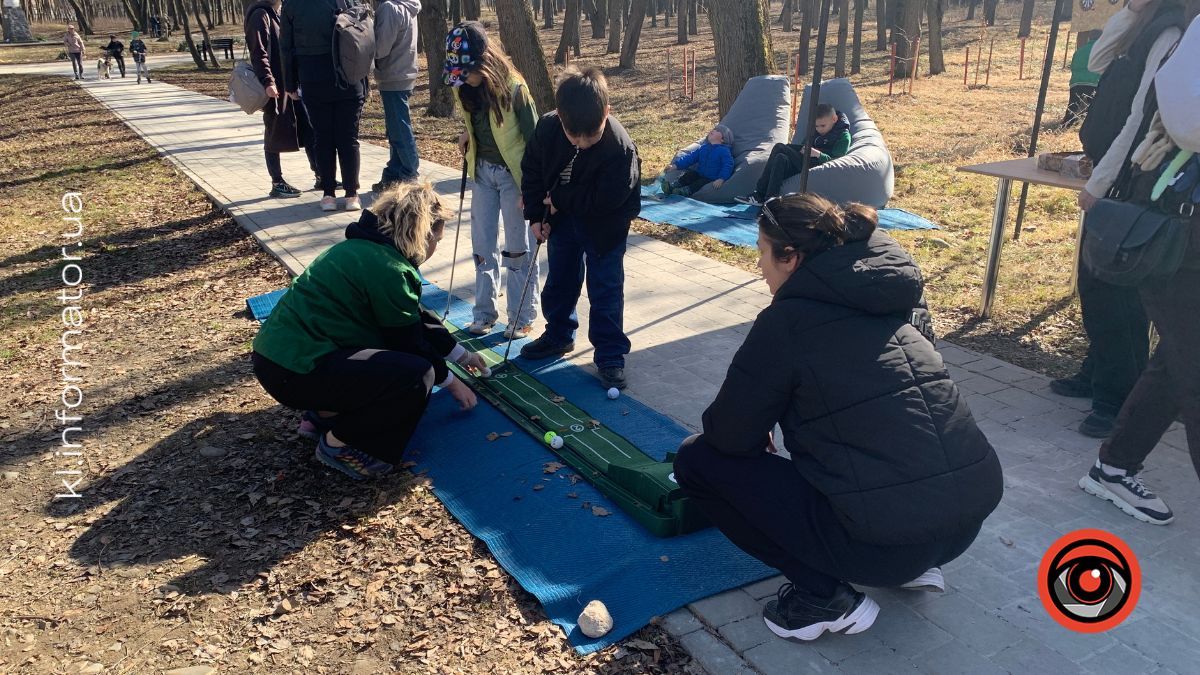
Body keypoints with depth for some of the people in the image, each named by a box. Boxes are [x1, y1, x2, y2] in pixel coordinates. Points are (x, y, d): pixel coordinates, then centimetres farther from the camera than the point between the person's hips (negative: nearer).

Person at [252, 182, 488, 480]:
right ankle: (337, 443, -2)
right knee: (417, 374, -19)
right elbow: (409, 341, -8)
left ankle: (325, 414, 16)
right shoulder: (387, 267, -19)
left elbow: (417, 318, 21)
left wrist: (461, 354, 28)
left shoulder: (368, 247, 11)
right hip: (296, 372, -10)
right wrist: (449, 380, 8)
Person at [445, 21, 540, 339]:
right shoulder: (465, 87, -4)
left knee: (518, 249, 4)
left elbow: (533, 138, -17)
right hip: (483, 170, 6)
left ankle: (522, 318, 15)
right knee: (483, 246, 11)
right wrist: (468, 134, -3)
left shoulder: (513, 88, -21)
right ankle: (484, 313, 23)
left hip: (513, 173, -6)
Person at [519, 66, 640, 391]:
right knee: (559, 281, 19)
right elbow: (531, 171, -4)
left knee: (605, 290, 2)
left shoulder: (621, 148, -33)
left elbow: (605, 200, -29)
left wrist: (558, 199, -21)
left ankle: (610, 355, 14)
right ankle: (558, 336, 39)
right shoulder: (546, 128, -19)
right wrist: (536, 215, -7)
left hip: (605, 226, -5)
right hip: (562, 219, 5)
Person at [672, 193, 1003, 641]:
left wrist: (757, 431, 21)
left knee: (698, 459, 5)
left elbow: (730, 435, -2)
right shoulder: (896, 301, 11)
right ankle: (914, 564, 24)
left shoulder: (785, 322, -9)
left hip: (887, 539, -7)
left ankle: (826, 598, 5)